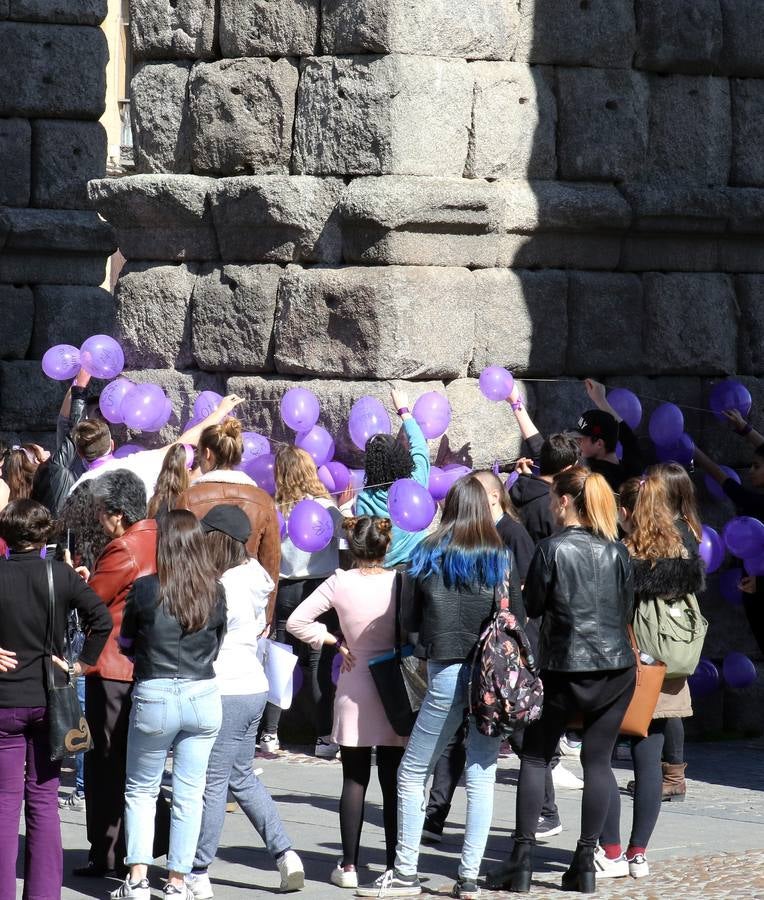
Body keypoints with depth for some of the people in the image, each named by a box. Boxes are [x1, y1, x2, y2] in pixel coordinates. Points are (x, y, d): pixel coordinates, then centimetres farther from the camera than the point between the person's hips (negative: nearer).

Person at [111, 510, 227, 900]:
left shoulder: (145, 589, -10)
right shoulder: (215, 591, -2)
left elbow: (126, 644, 4)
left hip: (154, 696, -2)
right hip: (203, 696, 2)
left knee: (141, 790, 12)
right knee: (189, 793, 9)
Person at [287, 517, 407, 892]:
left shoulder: (340, 583, -6)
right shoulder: (401, 582, -9)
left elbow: (296, 621, -4)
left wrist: (335, 641, 2)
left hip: (354, 690, 0)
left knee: (354, 780, 7)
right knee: (393, 781, 6)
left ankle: (349, 865, 6)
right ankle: (394, 865, 6)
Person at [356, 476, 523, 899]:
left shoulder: (427, 555, 0)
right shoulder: (501, 558, 1)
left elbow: (409, 620, 7)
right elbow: (519, 619, 5)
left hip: (446, 674, -2)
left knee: (412, 772, 8)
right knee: (481, 775, 6)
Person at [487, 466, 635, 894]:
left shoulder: (554, 549, -9)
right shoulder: (618, 551, 3)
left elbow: (531, 606, -2)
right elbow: (627, 609, 11)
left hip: (565, 669, -4)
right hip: (616, 666, 4)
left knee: (535, 758, 7)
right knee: (598, 759, 7)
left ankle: (523, 860, 2)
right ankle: (586, 862, 6)